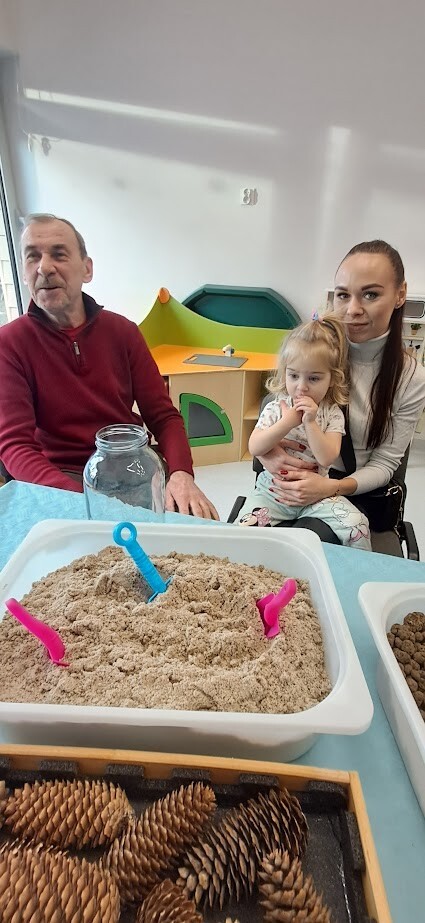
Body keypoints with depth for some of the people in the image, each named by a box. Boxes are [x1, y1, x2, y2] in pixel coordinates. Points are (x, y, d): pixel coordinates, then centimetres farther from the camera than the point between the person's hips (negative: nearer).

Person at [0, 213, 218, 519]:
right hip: (64, 478, -3)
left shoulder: (122, 330, 3)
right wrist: (81, 501, -30)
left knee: (196, 515, -17)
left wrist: (181, 473, -20)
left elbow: (163, 415, 1)